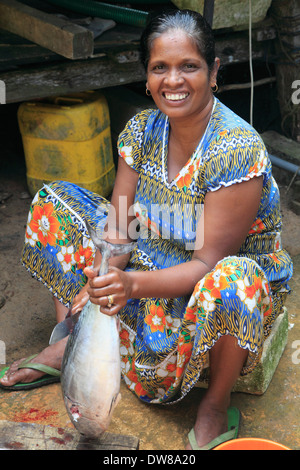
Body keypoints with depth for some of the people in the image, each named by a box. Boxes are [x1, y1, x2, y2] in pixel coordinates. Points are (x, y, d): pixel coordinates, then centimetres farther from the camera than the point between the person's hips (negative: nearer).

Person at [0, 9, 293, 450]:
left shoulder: (238, 150, -26)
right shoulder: (142, 129, -7)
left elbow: (209, 262, -26)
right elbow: (119, 228, -8)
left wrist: (133, 283, -41)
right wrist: (102, 277, -28)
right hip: (153, 268, 6)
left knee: (231, 281, -44)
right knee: (55, 199, 0)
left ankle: (216, 405, -13)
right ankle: (70, 340, 1)